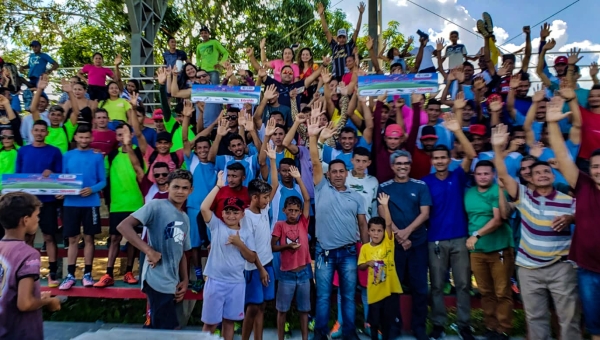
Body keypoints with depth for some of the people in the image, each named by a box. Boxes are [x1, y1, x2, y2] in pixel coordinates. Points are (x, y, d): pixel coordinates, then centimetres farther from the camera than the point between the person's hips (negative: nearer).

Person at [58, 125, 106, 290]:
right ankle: (70, 275, 13)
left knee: (88, 238, 6)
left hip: (91, 203, -2)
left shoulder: (97, 156, 1)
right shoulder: (68, 156, 7)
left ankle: (87, 274, 15)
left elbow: (103, 181, -1)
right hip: (71, 203, 2)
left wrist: (92, 189, -20)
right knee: (73, 239, 6)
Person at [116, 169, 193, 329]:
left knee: (157, 330, 17)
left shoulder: (185, 219, 13)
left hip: (172, 283, 8)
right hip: (158, 281, -7)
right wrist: (149, 251, -23)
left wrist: (184, 280, 10)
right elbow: (123, 226, -17)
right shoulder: (156, 206, -9)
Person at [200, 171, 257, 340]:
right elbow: (204, 208, -18)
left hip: (237, 283, 2)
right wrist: (218, 186, -18)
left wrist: (239, 243, -14)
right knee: (210, 322, 8)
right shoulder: (216, 226, -2)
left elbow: (252, 258, 1)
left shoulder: (246, 232, 3)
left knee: (229, 320, 15)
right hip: (215, 281, -2)